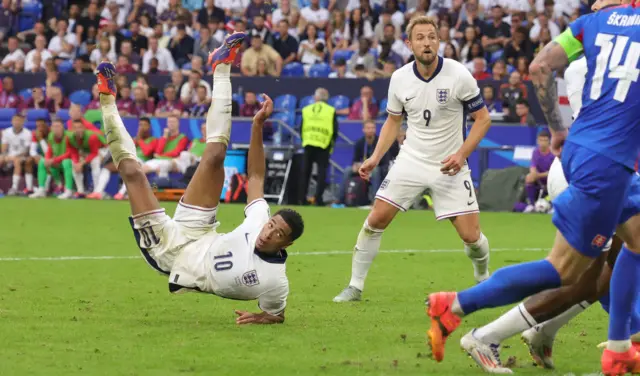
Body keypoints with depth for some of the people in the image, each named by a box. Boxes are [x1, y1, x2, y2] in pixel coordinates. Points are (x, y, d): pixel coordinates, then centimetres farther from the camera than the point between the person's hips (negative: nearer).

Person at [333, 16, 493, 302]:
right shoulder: (400, 78, -4)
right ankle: (355, 286, 8)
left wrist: (461, 154, -18)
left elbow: (483, 118, -6)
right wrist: (375, 158, 1)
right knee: (376, 220, -6)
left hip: (449, 166, -3)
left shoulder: (458, 75, -14)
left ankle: (483, 280, 24)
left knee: (471, 236, -7)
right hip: (411, 160, 3)